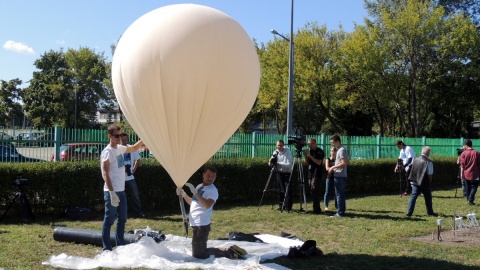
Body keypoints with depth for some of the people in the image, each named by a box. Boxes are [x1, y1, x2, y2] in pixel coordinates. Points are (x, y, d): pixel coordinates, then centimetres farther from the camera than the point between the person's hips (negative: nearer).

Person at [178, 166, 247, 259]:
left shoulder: (213, 190, -14)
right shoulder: (199, 186, 14)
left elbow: (207, 205, -31)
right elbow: (193, 203, 26)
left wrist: (195, 192, -32)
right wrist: (183, 194, 12)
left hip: (202, 225, -9)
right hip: (196, 224, 9)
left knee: (198, 255, -6)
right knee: (199, 252, 18)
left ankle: (227, 252, 1)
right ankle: (229, 251, 19)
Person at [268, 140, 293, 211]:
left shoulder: (288, 152, -14)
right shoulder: (275, 152, 1)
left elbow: (289, 165, -21)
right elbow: (270, 164, 2)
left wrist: (280, 165, -35)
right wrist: (271, 161, -21)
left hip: (287, 173, -4)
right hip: (279, 173, 5)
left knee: (288, 190, -9)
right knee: (280, 190, 7)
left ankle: (288, 206, -2)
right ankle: (281, 206, 17)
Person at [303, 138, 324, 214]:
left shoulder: (320, 152, -6)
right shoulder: (310, 151, 15)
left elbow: (319, 162, -16)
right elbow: (307, 163, 15)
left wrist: (310, 156, -19)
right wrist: (306, 156, -3)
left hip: (317, 174, -8)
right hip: (310, 173, 8)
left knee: (314, 191, -14)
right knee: (312, 191, 7)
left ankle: (316, 209, -14)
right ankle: (317, 208, 12)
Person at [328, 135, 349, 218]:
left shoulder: (341, 150, -15)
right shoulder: (341, 149, 16)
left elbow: (344, 163, -23)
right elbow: (346, 162, 22)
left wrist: (333, 167, -16)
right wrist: (334, 168, 14)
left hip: (339, 176, -10)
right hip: (340, 176, 10)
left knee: (339, 195, -6)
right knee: (341, 194, 13)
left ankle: (340, 213, -3)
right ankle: (342, 211, 18)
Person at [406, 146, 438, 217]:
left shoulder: (415, 159, 2)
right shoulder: (429, 162, -15)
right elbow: (429, 174, -14)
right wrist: (429, 183, 0)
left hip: (415, 182, 4)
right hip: (424, 183, -4)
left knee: (413, 196, 6)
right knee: (428, 197, 13)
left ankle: (409, 212, 0)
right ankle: (430, 212, 26)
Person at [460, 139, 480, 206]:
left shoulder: (463, 153, -5)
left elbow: (462, 165, -6)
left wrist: (462, 174, 0)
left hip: (466, 174, 1)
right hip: (474, 174, -1)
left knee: (468, 187, 14)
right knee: (474, 186, 7)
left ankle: (469, 199, 21)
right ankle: (471, 199, -9)